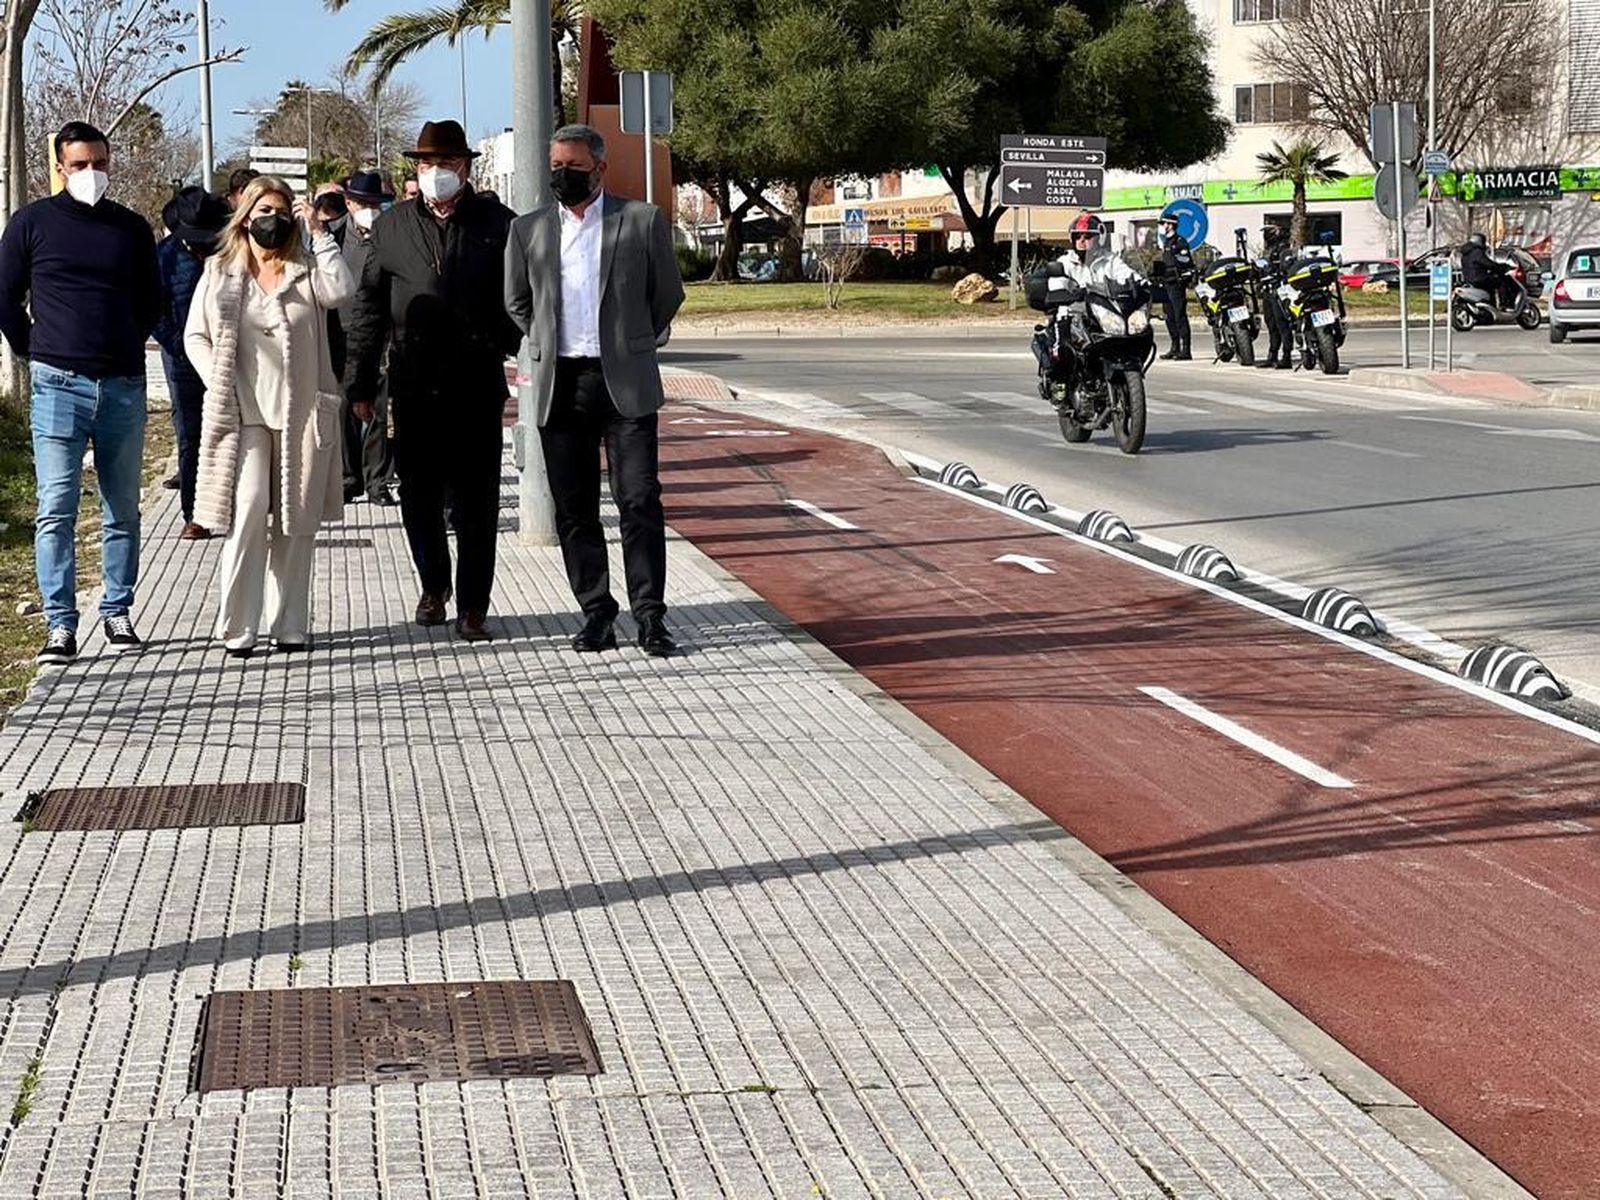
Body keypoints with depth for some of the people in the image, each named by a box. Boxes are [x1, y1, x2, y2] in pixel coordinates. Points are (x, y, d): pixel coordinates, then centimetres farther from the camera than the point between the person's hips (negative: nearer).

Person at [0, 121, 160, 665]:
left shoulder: (132, 228, 10)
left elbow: (151, 301, 21)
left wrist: (125, 349, 14)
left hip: (123, 387, 3)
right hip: (59, 386, -3)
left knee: (123, 510, 8)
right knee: (56, 510, -6)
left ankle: (117, 613, 18)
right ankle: (61, 626, -4)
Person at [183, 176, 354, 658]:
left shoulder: (306, 272, 6)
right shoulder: (220, 273, 8)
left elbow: (341, 291, -15)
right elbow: (195, 335, 10)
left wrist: (319, 233, -10)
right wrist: (219, 384, -3)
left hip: (302, 414, 1)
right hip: (243, 415, -1)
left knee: (297, 523, 6)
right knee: (248, 514, -12)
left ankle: (290, 625, 15)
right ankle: (237, 627, -6)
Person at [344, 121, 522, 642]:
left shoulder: (496, 223, 4)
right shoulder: (391, 228, 9)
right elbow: (367, 308, 9)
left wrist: (502, 345, -3)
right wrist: (360, 382, 6)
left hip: (478, 384, -2)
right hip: (413, 386, 2)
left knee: (476, 500, 1)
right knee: (418, 494, 9)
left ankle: (473, 606, 8)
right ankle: (433, 587, 30)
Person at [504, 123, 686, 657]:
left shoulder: (643, 221, 2)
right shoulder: (529, 230, 9)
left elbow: (667, 294, 12)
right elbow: (517, 303, 22)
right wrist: (547, 346, 14)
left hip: (626, 383, -3)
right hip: (561, 387, 3)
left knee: (640, 501, -6)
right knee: (573, 509, 5)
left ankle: (649, 616, -3)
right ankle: (596, 613, 13)